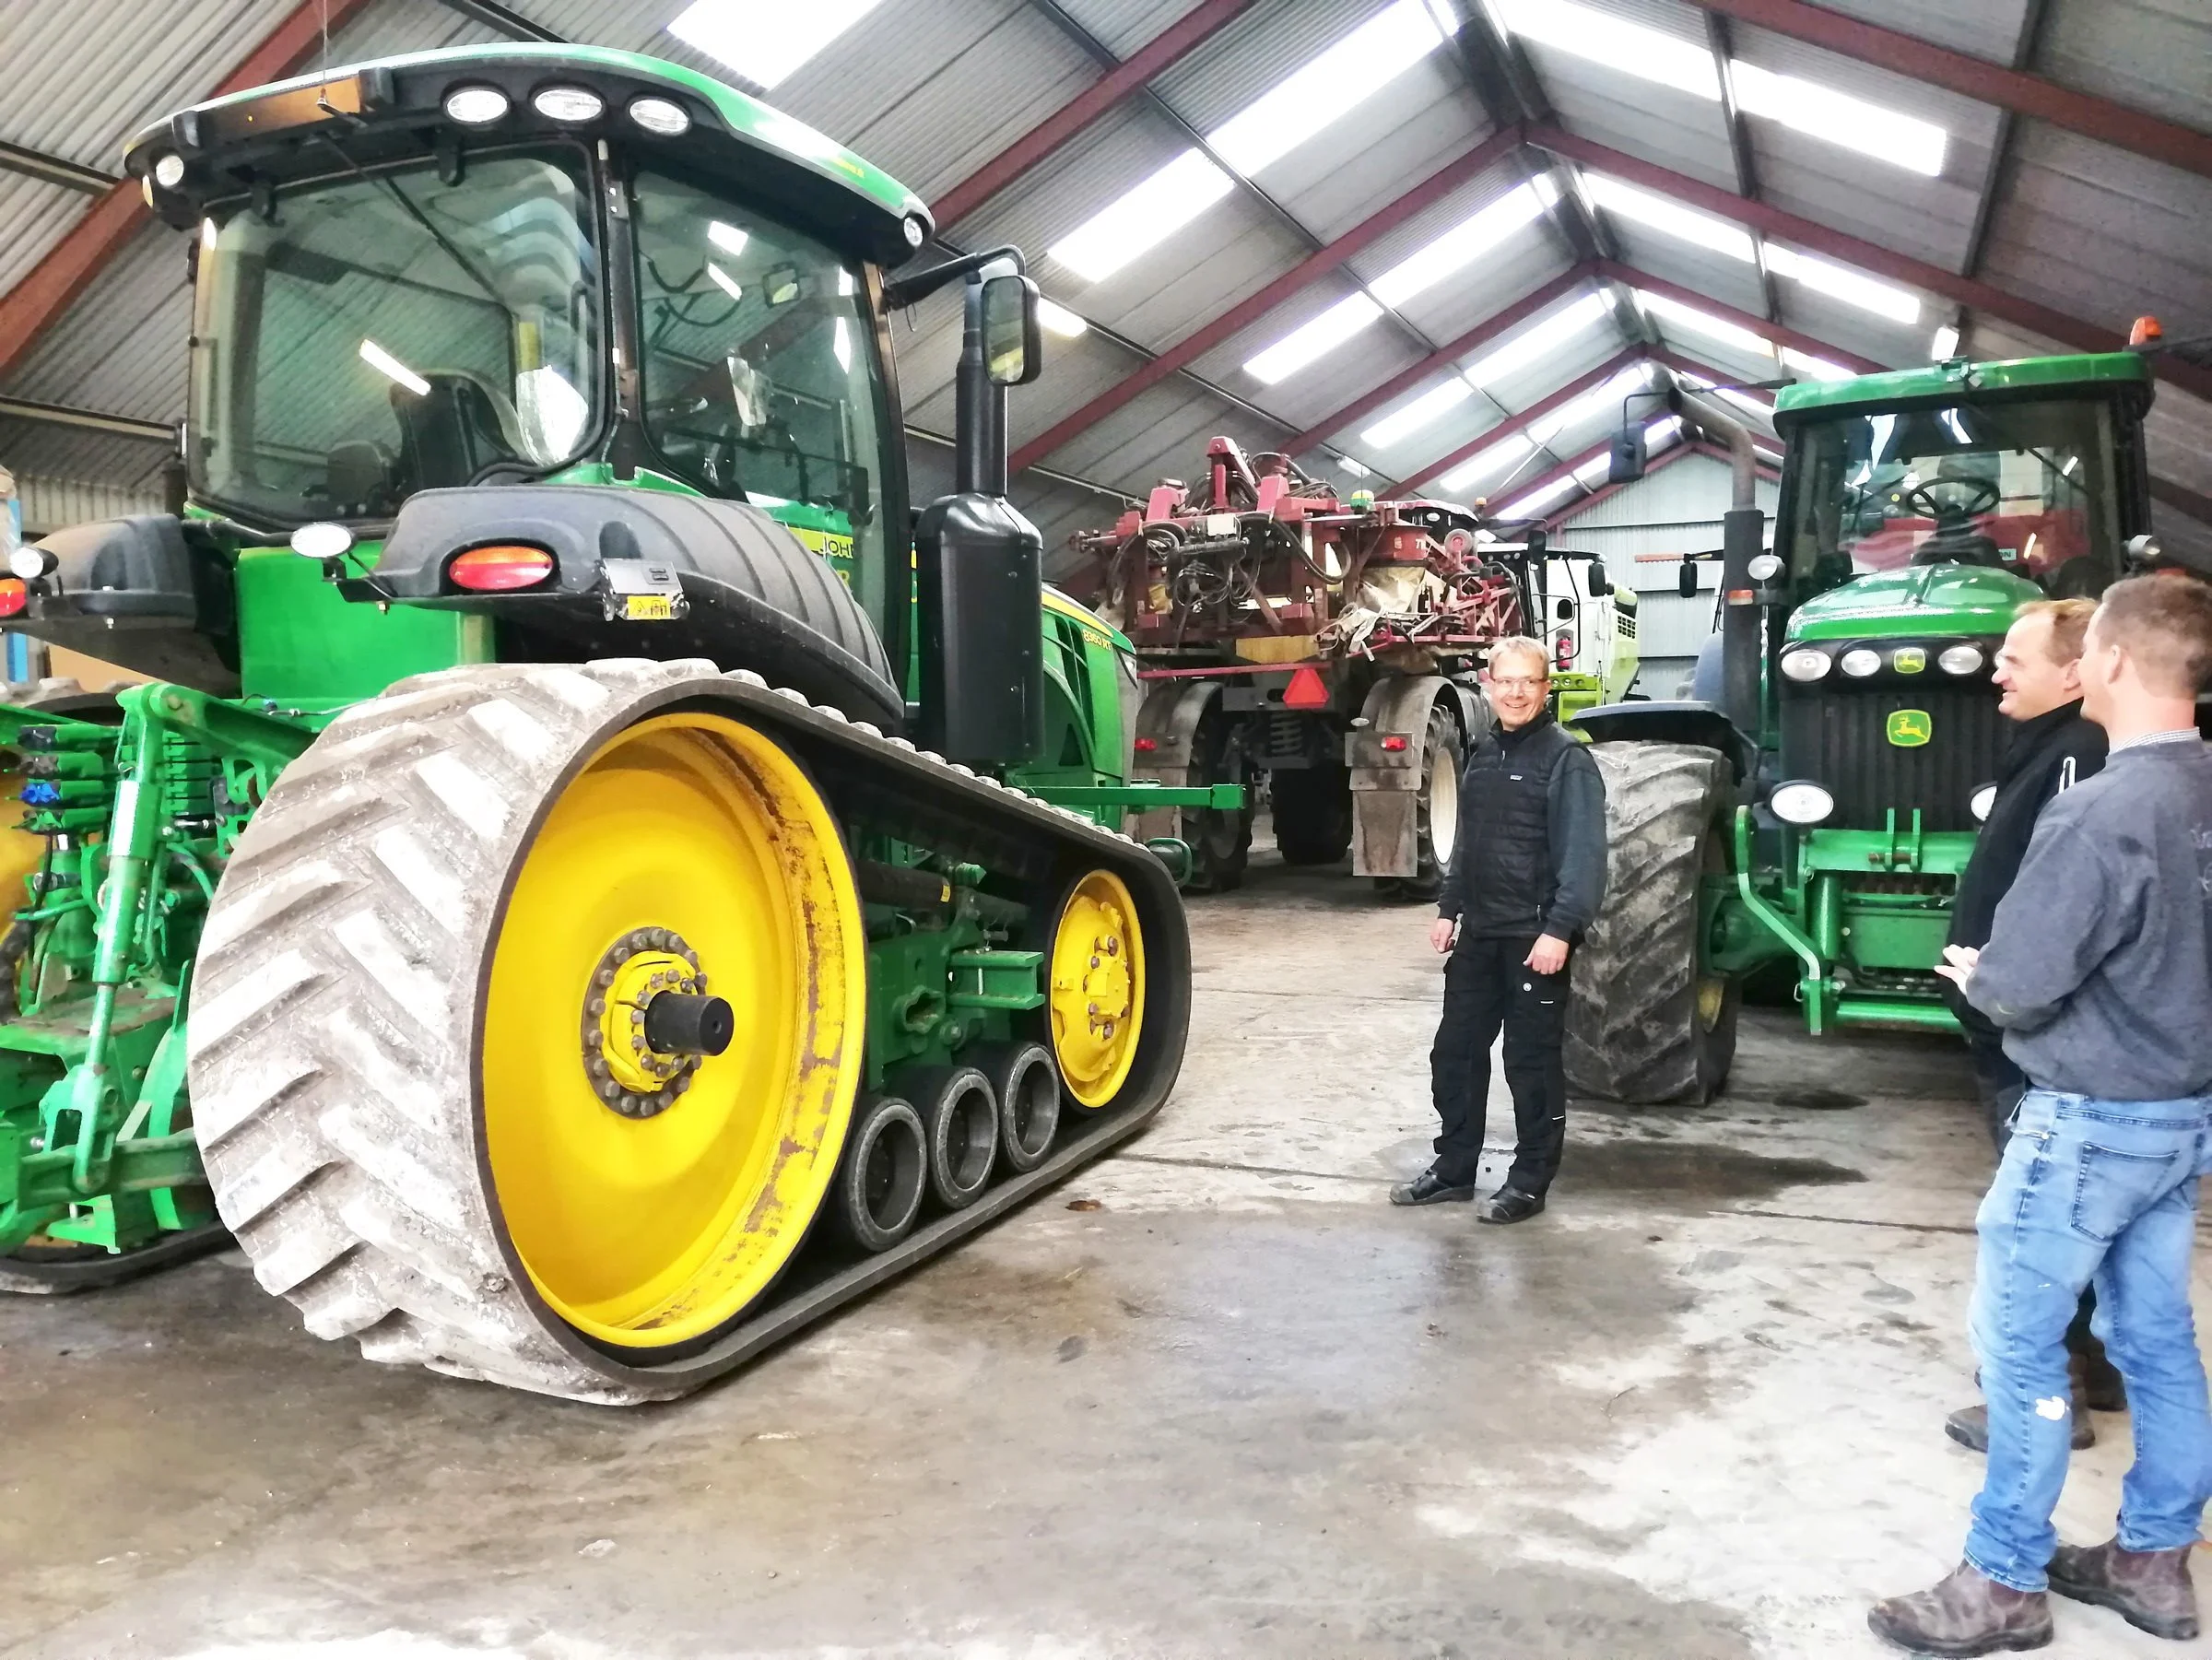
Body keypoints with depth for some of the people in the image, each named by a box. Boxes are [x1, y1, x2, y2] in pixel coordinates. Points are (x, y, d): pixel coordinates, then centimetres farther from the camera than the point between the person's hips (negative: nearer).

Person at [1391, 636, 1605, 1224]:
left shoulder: (1568, 760, -10)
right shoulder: (1483, 755, 13)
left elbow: (1584, 854, -17)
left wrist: (1561, 929, -24)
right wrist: (1449, 908, 15)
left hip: (1535, 937, -7)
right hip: (1479, 932, 7)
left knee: (1532, 1062, 2)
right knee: (1455, 1051, 12)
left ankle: (1529, 1182, 14)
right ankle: (1454, 1167, 25)